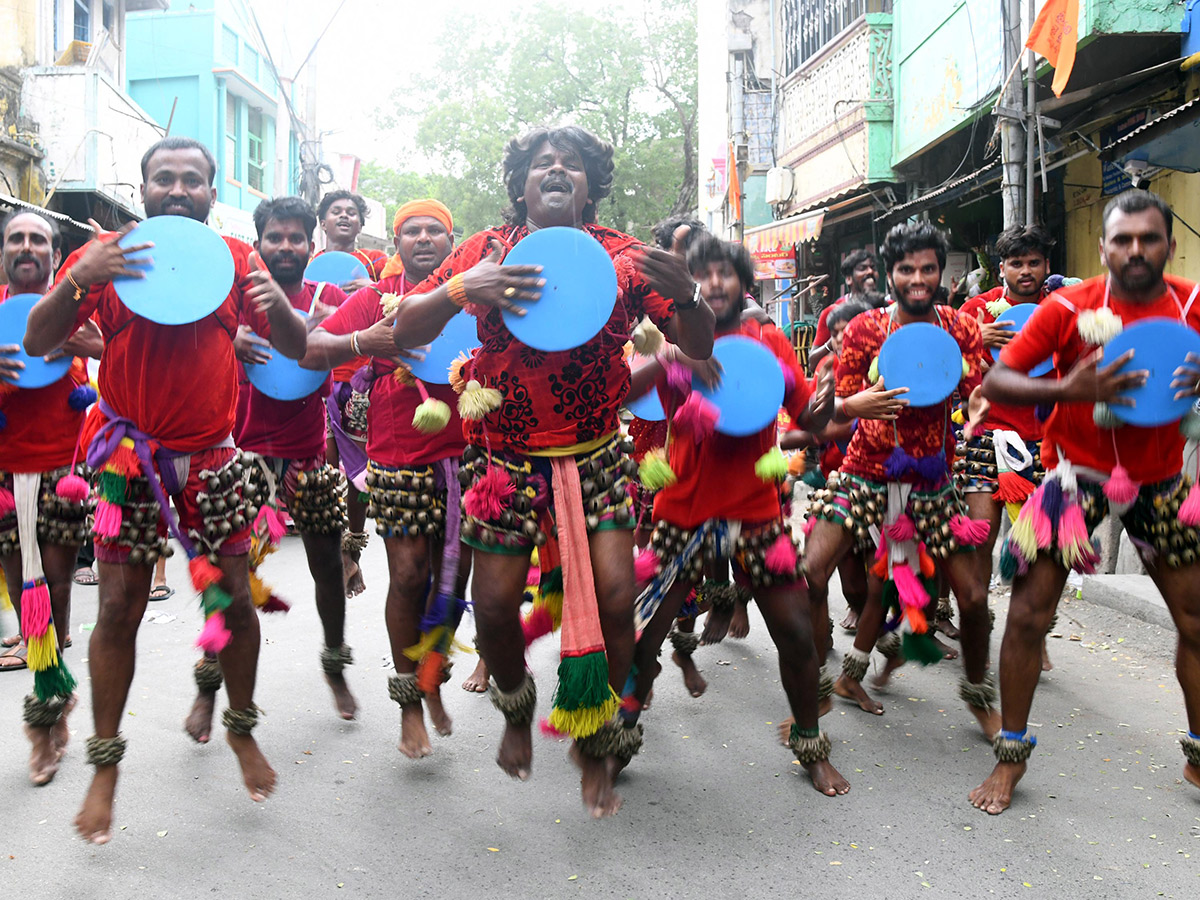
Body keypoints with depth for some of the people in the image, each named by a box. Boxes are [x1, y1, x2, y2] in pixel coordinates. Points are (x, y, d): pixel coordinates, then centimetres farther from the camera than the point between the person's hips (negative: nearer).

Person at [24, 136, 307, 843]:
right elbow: (36, 344, -4)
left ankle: (242, 727, 27)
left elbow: (296, 348, 2)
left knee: (234, 597, 4)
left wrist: (275, 301, -20)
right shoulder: (105, 255, 0)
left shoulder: (234, 258, 3)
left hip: (212, 454, 1)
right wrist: (76, 279, -21)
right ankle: (106, 760, 18)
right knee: (120, 607, 0)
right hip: (130, 453, -1)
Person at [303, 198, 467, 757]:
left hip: (462, 453, 2)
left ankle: (433, 678, 30)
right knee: (409, 575, -1)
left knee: (454, 573, 7)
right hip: (398, 456, -2)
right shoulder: (378, 298, 7)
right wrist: (363, 341, -17)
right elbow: (309, 351, 1)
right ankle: (409, 702, 14)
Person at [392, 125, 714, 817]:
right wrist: (460, 288, -26)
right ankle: (517, 708, 36)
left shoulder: (623, 256, -3)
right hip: (508, 457, 0)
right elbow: (406, 331, -6)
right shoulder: (488, 251, -2)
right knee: (495, 602, 1)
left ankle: (597, 740, 20)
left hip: (595, 458, 0)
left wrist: (685, 293, -26)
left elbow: (700, 348, -3)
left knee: (615, 596, -7)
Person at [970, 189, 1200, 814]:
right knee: (1029, 613, -5)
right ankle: (1011, 755, 13)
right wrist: (1068, 389, -31)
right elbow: (994, 383, -14)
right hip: (1077, 474, -3)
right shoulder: (1069, 308, -12)